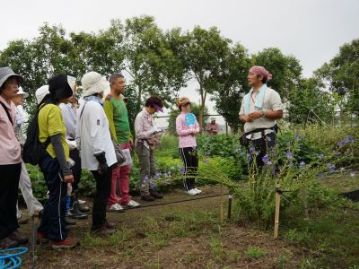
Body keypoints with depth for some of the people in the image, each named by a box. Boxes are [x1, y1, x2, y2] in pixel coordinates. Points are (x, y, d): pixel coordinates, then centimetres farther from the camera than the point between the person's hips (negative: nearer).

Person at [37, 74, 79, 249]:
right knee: (58, 199, 2)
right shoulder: (53, 109, -18)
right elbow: (56, 142, -22)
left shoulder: (44, 107, 12)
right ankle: (59, 238, 13)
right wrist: (66, 170, -22)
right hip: (54, 160, -10)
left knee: (54, 196, 21)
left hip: (47, 158, 10)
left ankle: (44, 230, 33)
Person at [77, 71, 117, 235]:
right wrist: (101, 158, -22)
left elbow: (81, 132, 17)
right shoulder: (94, 106, -18)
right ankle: (97, 226, 10)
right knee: (103, 191, 1)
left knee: (102, 190, 19)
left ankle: (100, 221, 29)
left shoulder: (85, 104, 13)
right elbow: (96, 135, -24)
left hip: (92, 156, 10)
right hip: (99, 157, -10)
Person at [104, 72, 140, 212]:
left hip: (125, 141, 9)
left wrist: (129, 136, 15)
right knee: (114, 172, -2)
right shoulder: (109, 101, -11)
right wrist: (115, 141, -20)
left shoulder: (121, 99, 16)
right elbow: (109, 123, -18)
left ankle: (125, 199, 20)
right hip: (116, 142, -9)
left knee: (125, 171, 12)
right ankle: (112, 202, 7)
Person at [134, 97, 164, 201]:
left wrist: (156, 132, 0)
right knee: (145, 170, -3)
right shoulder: (140, 116, -15)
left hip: (150, 145, 9)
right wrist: (152, 132, -21)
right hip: (143, 145, -8)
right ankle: (144, 193, 5)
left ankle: (152, 189, 22)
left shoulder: (150, 116, 10)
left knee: (152, 169, 13)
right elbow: (139, 134, -18)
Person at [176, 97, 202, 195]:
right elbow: (179, 131, -15)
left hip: (193, 144, 7)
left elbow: (198, 127, 14)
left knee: (194, 165, 10)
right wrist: (191, 130, -11)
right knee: (188, 166, -3)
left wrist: (195, 131, -8)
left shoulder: (192, 115, 12)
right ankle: (188, 188, 6)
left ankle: (193, 186, 20)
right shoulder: (179, 118, -9)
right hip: (184, 145, -7)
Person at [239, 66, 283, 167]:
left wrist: (262, 113, -17)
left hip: (265, 136, -6)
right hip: (250, 137, 6)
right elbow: (241, 115, 21)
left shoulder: (270, 93, 1)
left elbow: (279, 113, -6)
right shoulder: (246, 97, 21)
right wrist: (245, 118, -2)